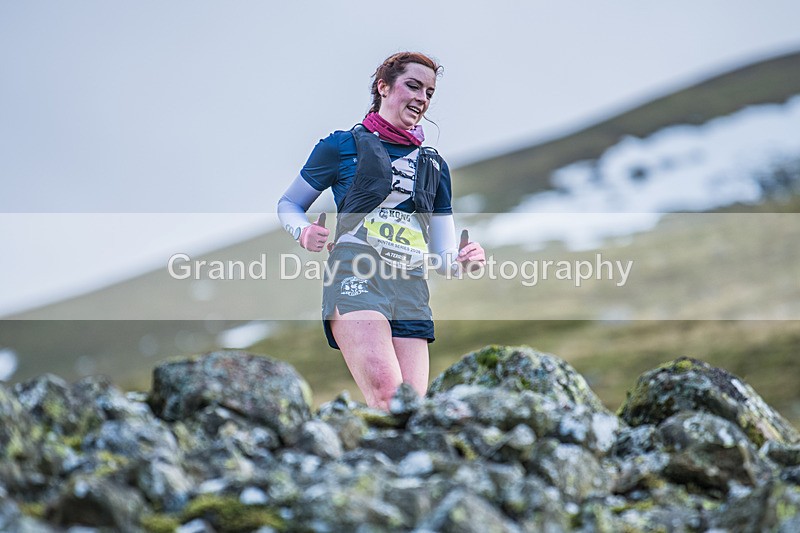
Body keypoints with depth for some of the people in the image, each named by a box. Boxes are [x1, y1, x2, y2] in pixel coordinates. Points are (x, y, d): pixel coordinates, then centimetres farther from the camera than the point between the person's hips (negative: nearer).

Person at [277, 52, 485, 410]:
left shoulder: (434, 165, 23)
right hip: (356, 275, -4)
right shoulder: (344, 145, 11)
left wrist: (461, 261, -2)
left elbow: (442, 257, 22)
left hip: (411, 290, 5)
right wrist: (304, 233, -5)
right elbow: (288, 205, 18)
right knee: (387, 394, -28)